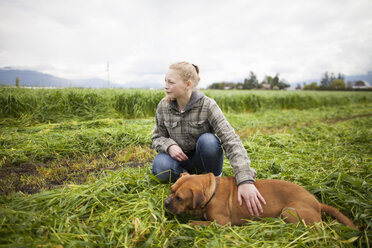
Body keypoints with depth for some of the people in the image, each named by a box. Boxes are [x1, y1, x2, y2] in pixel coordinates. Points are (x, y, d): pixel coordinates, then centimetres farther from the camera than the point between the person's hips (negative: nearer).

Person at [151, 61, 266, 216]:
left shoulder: (207, 105, -21)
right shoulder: (163, 106, -10)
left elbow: (231, 141, -30)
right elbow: (157, 138, 2)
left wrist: (246, 181, -43)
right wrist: (169, 145, -24)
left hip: (203, 158, -1)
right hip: (180, 158, 1)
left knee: (208, 140, -35)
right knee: (160, 167, -32)